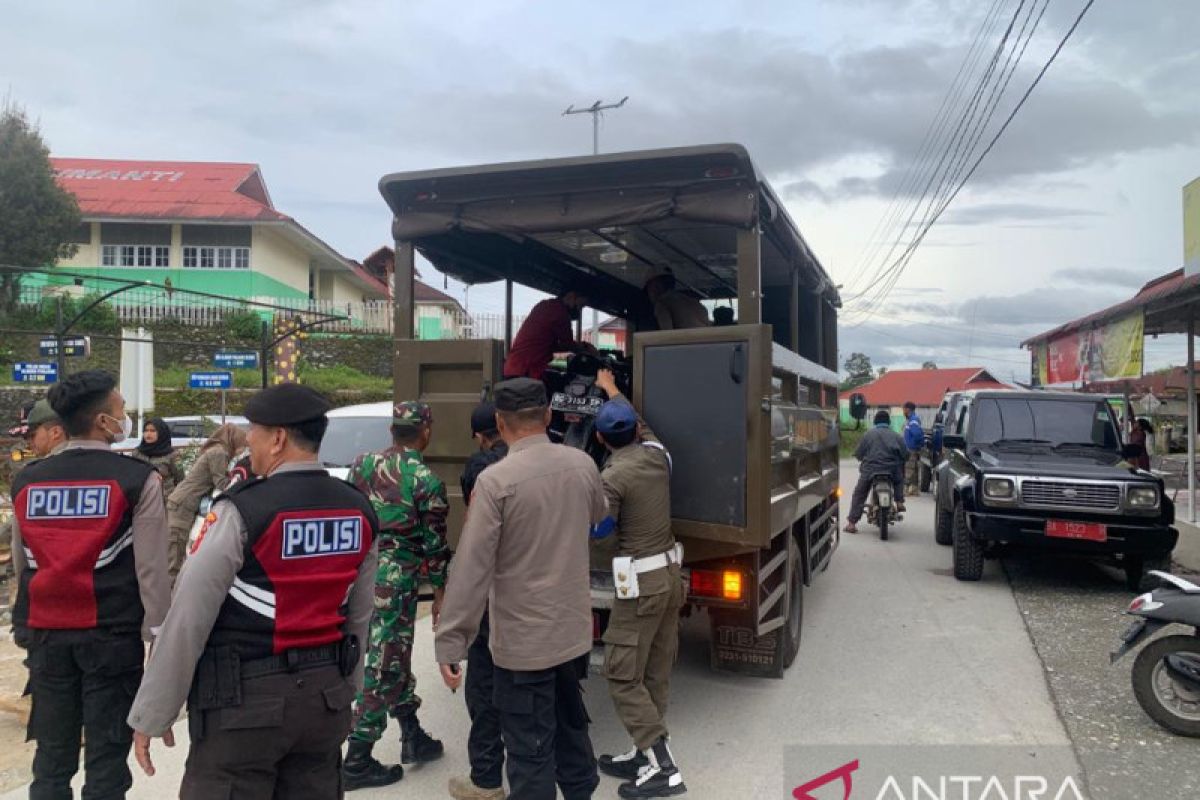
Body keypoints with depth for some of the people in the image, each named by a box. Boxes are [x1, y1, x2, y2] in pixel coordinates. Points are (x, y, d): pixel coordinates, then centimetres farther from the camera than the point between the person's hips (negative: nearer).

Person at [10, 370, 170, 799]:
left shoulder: (26, 481, 5)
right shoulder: (137, 478, -10)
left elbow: (20, 565, 13)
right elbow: (152, 569, -12)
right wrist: (157, 635, -5)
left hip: (46, 633, 5)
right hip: (113, 634, -5)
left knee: (51, 758, 15)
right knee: (106, 760, 5)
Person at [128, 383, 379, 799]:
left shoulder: (240, 513, -15)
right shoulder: (360, 512, 1)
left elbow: (187, 622, -12)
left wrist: (150, 714, -1)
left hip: (245, 699, -5)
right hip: (325, 694, 6)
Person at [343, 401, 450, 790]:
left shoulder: (362, 464, 4)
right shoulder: (428, 482, -11)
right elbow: (434, 544, -6)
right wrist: (440, 591, 6)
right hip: (395, 580, -6)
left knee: (390, 658, 19)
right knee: (383, 667, 6)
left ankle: (413, 737, 30)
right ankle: (357, 763, 14)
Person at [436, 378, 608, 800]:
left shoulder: (495, 480, -20)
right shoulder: (582, 464, -3)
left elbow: (472, 568, -20)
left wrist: (450, 644, -14)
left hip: (523, 642, -6)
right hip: (575, 630, 6)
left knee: (531, 753, 7)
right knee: (572, 725, 26)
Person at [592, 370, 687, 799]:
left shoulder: (612, 477, -17)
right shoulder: (657, 455, 4)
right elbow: (639, 421, 23)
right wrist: (610, 389, 38)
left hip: (641, 582, -8)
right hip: (671, 573, 8)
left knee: (623, 674, 1)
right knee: (656, 672, 13)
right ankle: (645, 755, 23)